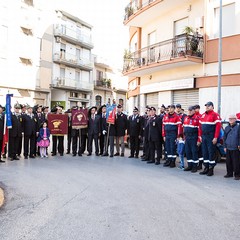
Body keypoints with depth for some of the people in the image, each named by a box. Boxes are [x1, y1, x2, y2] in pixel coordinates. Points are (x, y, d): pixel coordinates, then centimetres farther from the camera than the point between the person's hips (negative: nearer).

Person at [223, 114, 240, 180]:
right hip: (228, 148, 5)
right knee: (228, 162, 11)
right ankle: (229, 173, 24)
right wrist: (225, 146, 13)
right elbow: (224, 138, 16)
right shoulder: (227, 128, 12)